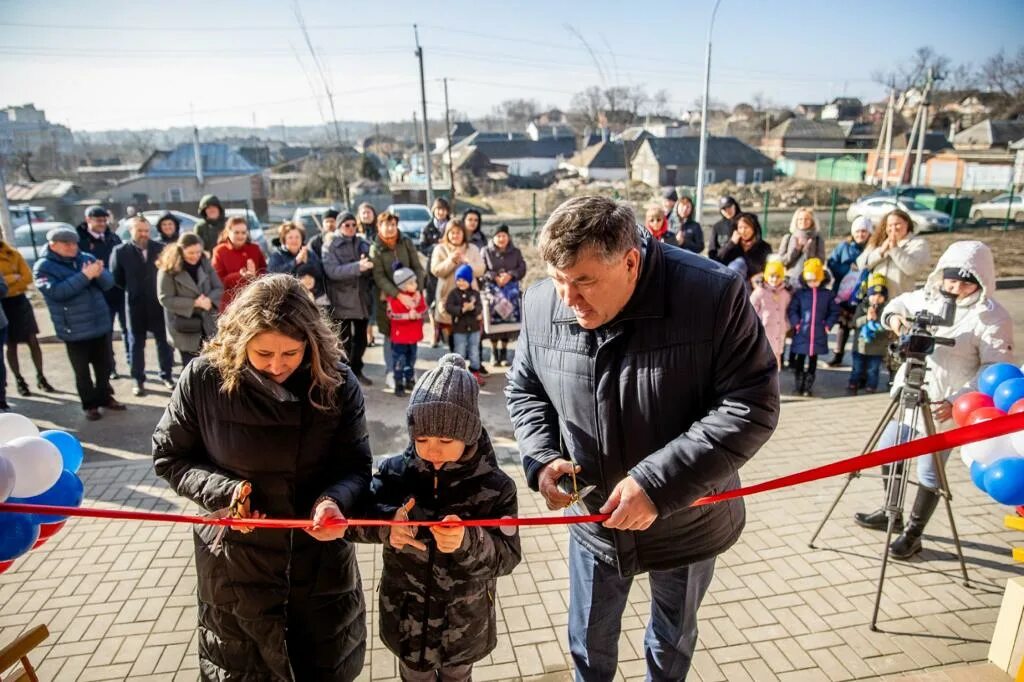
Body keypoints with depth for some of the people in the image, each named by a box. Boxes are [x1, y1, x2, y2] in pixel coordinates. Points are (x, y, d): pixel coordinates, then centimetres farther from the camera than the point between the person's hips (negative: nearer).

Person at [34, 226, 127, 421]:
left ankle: (104, 397, 34)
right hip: (74, 330, -4)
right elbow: (57, 291, -24)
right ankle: (90, 404, 22)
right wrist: (85, 276, -28)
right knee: (82, 371, 8)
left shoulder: (87, 258, 4)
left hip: (100, 325, 4)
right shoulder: (44, 267, -8)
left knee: (104, 366, 17)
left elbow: (108, 282, -1)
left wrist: (99, 274, -24)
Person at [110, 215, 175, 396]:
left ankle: (166, 375, 22)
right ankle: (139, 381, 18)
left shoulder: (160, 248, -1)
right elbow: (116, 278, 3)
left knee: (163, 340, 9)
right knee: (136, 343, 8)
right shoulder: (120, 251, -2)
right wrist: (130, 290, 1)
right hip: (135, 303, 0)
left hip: (158, 302, 0)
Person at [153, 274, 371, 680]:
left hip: (320, 561, 1)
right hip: (235, 563, 0)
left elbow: (356, 468, -10)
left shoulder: (337, 384, -16)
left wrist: (333, 500, -32)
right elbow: (169, 457, -4)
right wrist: (221, 491, -21)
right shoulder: (204, 378, -17)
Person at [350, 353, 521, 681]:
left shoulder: (494, 486, -19)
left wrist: (468, 542, -38)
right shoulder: (394, 472, -15)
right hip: (407, 617, 1)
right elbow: (353, 518, -15)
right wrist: (386, 525, -35)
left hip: (464, 624, 0)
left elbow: (508, 555, -19)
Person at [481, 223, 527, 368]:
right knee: (494, 321, -7)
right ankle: (494, 353, 7)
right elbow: (481, 271, -1)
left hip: (511, 290, 2)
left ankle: (504, 353, 10)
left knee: (509, 320, -3)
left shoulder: (516, 252, 11)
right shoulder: (486, 252, 6)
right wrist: (495, 277, -14)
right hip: (492, 289, -1)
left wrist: (510, 275, -13)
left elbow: (522, 269, 4)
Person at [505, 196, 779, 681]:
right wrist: (540, 458, -18)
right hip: (594, 520, 2)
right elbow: (523, 389, 1)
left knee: (673, 640, 27)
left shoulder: (714, 295, -26)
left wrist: (658, 483, -31)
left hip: (687, 523, -1)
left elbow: (752, 406, -24)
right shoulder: (541, 304, -15)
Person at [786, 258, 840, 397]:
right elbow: (791, 310, -3)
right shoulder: (799, 293, -1)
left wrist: (828, 325, 0)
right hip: (802, 333, -2)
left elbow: (834, 311, 9)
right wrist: (796, 323, -12)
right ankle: (797, 386, 14)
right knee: (800, 359, 5)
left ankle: (808, 387, 18)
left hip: (819, 334, 2)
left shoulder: (827, 294, 4)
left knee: (813, 360, 10)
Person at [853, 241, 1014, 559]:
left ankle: (913, 534, 21)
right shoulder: (928, 296, 2)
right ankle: (891, 514, 39)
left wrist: (958, 401, -28)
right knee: (888, 450, 17)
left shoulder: (991, 317, -14)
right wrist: (894, 316, -5)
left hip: (946, 407, -6)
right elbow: (900, 303, 21)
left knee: (929, 472, 2)